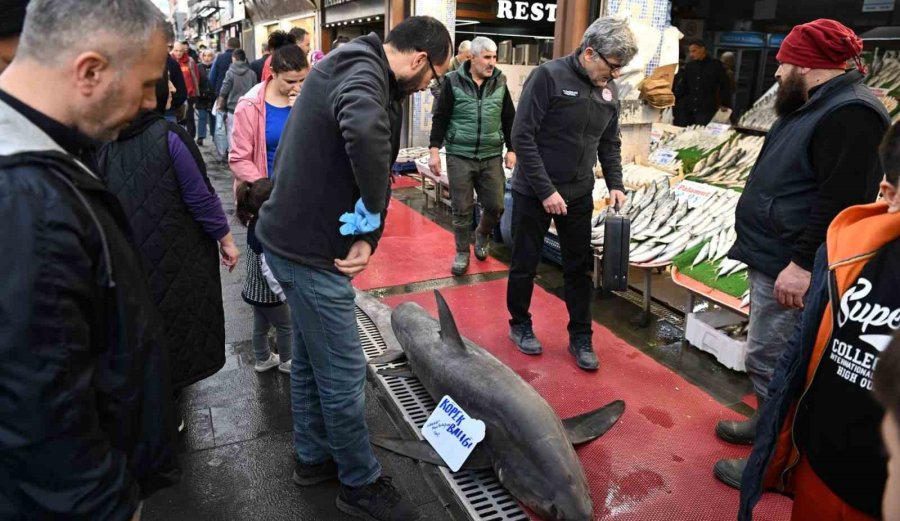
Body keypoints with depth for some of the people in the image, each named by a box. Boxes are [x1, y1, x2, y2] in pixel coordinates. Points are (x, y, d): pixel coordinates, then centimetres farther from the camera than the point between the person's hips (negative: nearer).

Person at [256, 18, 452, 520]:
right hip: (312, 249, -10)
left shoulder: (351, 68, 13)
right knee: (343, 373, 4)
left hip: (295, 238, 10)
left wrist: (367, 234, -6)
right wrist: (374, 212, -26)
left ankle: (314, 457, 41)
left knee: (310, 358, 22)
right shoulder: (364, 74, -19)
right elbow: (365, 133, -44)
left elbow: (376, 163, 8)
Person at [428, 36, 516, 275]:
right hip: (459, 155, -2)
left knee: (495, 206, 2)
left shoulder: (500, 82, 7)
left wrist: (511, 149, 7)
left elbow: (509, 119, 12)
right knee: (462, 209, 2)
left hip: (491, 156, 3)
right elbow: (440, 118, 0)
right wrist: (435, 150, -6)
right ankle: (462, 253, 19)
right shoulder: (453, 81, -2)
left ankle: (482, 235, 33)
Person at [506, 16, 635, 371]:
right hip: (534, 192, -5)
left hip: (578, 195, 5)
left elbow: (610, 143, 14)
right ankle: (520, 325, 29)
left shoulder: (608, 89, 4)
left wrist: (615, 184, 0)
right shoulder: (549, 76, -15)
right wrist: (546, 190, -19)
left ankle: (580, 338, 23)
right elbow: (522, 136, -18)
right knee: (525, 264, 8)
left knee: (579, 267, 9)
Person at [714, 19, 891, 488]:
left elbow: (839, 201, -24)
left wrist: (802, 263, -24)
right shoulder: (814, 106, 16)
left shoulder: (849, 113, -18)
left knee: (768, 360, -3)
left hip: (788, 267, -11)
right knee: (772, 356, 21)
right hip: (770, 256, 11)